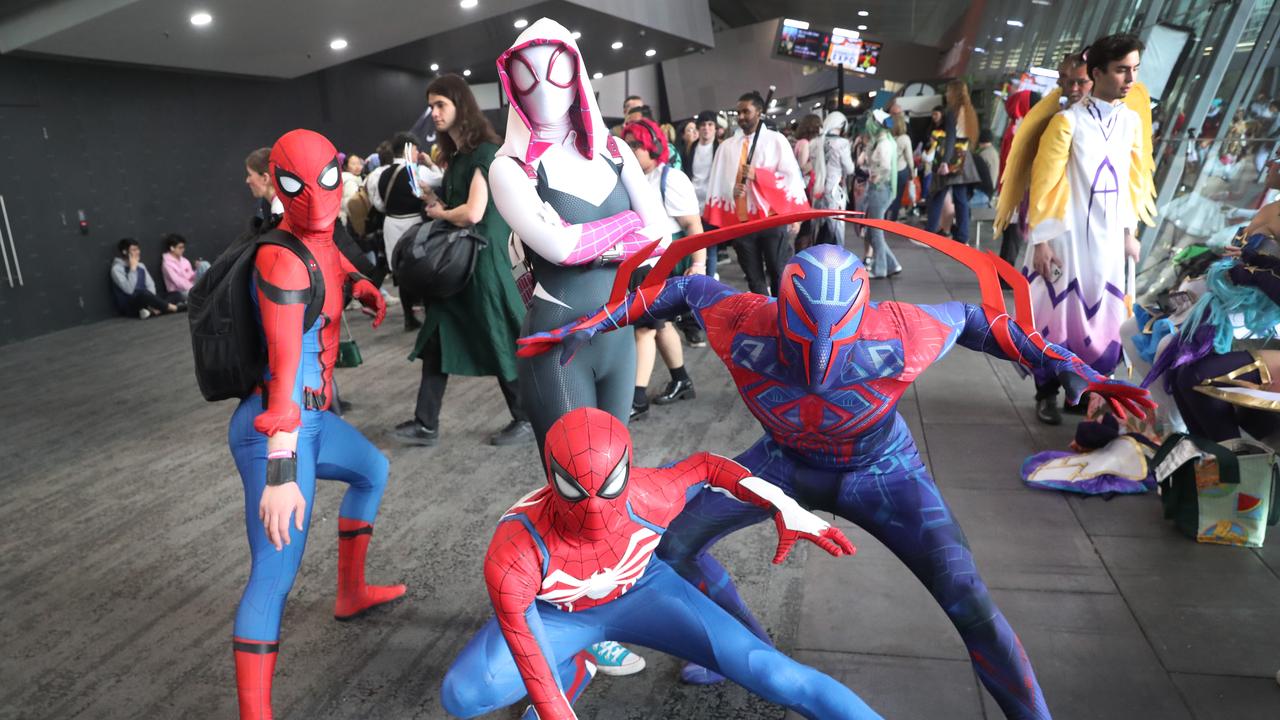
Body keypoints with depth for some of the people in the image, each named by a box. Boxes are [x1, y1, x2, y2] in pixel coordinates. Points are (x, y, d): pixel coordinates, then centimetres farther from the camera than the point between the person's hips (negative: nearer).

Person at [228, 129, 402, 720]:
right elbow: (284, 367, -29)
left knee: (372, 471, 29)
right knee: (274, 574, -9)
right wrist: (281, 471, -32)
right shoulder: (282, 259, -20)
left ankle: (351, 592, 45)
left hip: (310, 417, 10)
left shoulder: (322, 242, 6)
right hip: (277, 427, -10)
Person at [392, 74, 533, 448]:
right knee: (436, 339, 9)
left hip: (481, 258, -9)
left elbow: (473, 213, -23)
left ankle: (527, 419, 15)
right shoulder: (455, 155, 15)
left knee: (498, 342, 0)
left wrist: (438, 214, -5)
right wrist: (437, 204, 1)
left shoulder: (485, 152, -14)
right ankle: (426, 424, 18)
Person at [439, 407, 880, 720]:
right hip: (556, 614, 1)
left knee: (763, 669, -16)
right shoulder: (514, 556, -38)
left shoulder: (647, 497, -32)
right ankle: (573, 672, 6)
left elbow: (706, 466, -11)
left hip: (640, 590, 0)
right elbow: (529, 658, -30)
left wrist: (786, 510, -16)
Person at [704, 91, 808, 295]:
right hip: (741, 221, 3)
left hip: (771, 219, -3)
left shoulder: (776, 140, 4)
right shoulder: (727, 146, 12)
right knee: (754, 277, 10)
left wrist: (758, 175, -13)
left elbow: (792, 177, -3)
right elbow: (717, 184, 9)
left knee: (779, 274, 2)